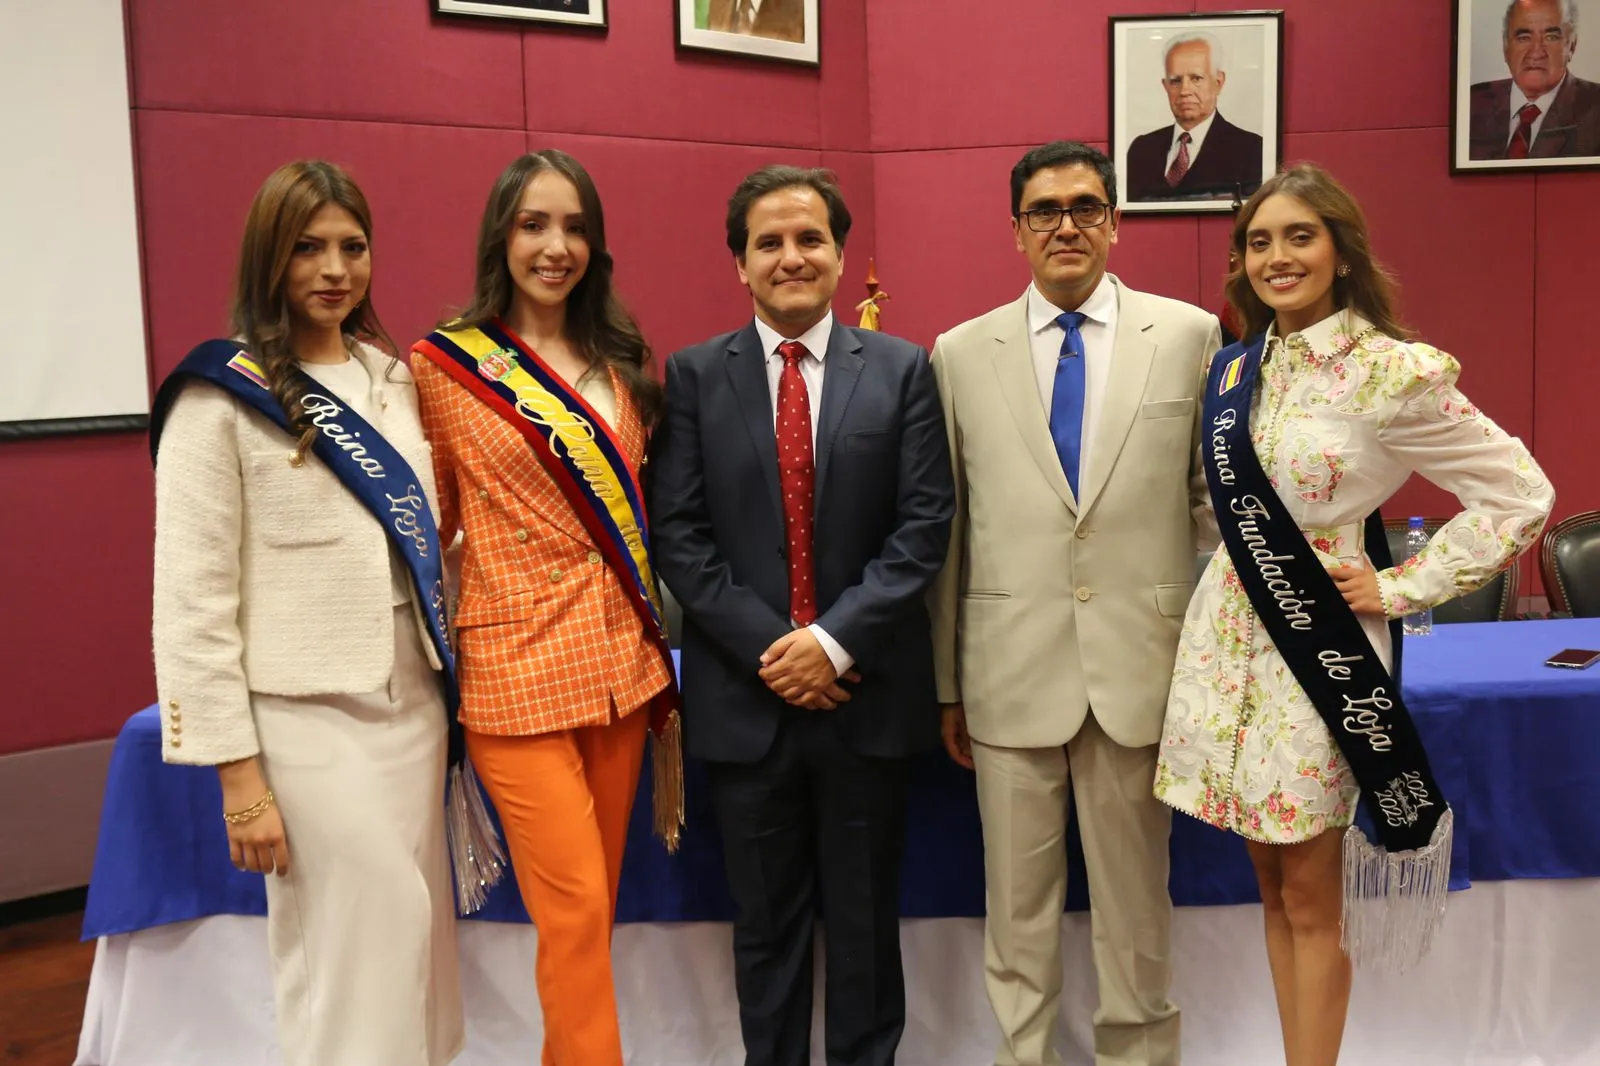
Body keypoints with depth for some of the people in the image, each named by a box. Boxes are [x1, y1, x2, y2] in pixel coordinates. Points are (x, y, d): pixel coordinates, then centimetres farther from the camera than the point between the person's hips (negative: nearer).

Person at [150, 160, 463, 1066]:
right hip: (307, 718, -5)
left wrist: (447, 669, 11)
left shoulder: (392, 378, 10)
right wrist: (237, 773, -12)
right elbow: (194, 601, -10)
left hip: (414, 701, 6)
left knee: (421, 943, 12)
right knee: (351, 964, -1)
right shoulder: (221, 399, -8)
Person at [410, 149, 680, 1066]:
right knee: (576, 909, -5)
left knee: (596, 906, 12)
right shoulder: (443, 364, -3)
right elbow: (432, 522, 4)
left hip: (623, 660, 5)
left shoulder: (624, 361, 10)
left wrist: (659, 641, 10)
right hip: (519, 664, -4)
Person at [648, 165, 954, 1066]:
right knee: (766, 922, 13)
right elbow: (679, 533, -3)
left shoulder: (902, 369, 2)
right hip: (745, 695, 1)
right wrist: (768, 649, -12)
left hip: (868, 691, 0)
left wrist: (835, 639, -14)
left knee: (865, 917, 13)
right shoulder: (695, 375, 3)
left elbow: (924, 524, -4)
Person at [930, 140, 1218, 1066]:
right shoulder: (960, 354, 4)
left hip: (1144, 666, 0)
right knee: (1017, 901, 12)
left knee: (1136, 896, 12)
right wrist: (946, 683, 6)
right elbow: (944, 530, 5)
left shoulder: (1191, 336, 2)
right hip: (1011, 672, 1)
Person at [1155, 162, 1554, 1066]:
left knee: (1310, 899, 4)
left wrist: (1401, 588, -10)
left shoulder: (1392, 371, -13)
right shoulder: (1239, 367, 6)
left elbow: (1521, 494, -10)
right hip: (1230, 639, 6)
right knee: (1272, 886, 14)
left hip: (1317, 646, -6)